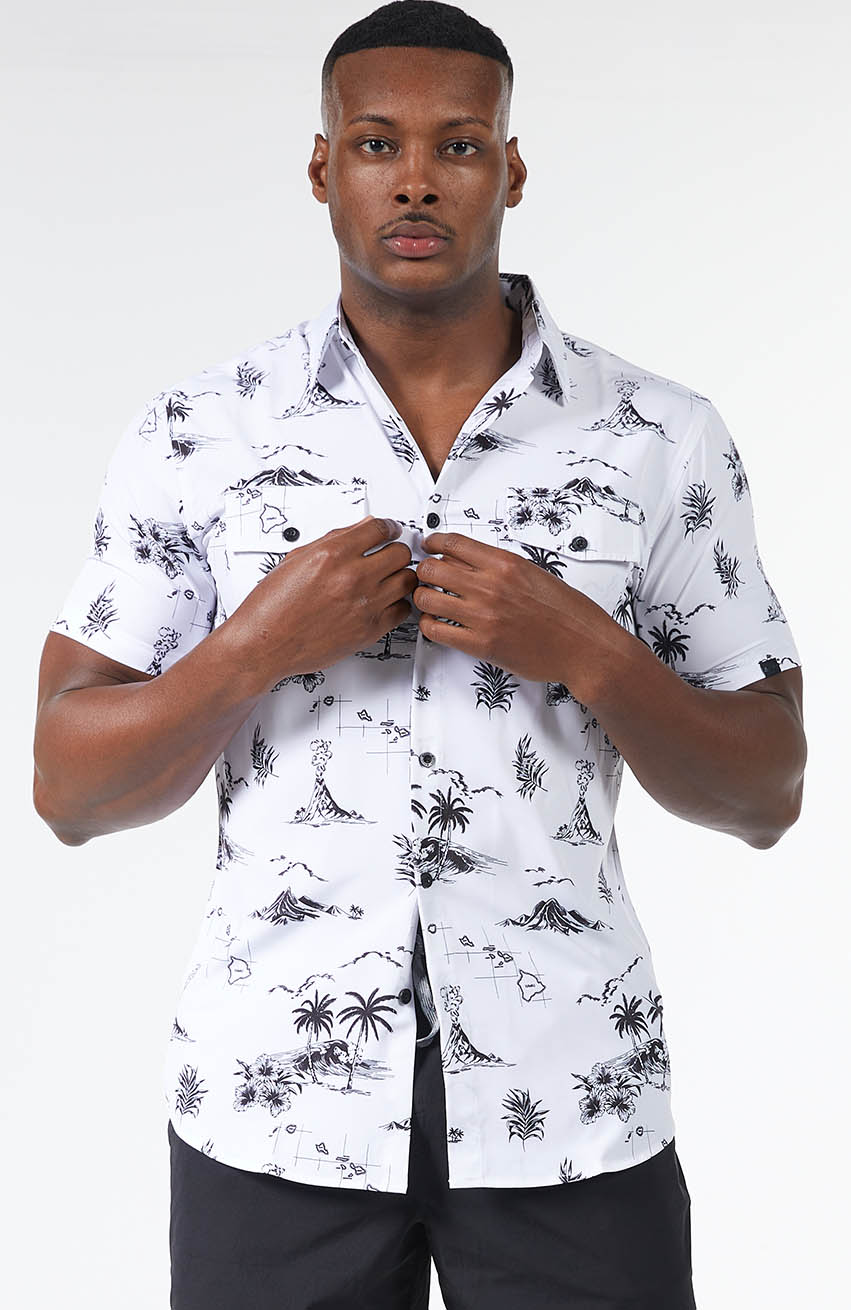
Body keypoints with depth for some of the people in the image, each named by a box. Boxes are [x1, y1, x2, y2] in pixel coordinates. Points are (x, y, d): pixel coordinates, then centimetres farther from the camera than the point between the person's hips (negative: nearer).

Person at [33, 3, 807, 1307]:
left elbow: (766, 798, 1)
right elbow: (71, 790, -1)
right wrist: (262, 645, -16)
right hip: (275, 1102, 0)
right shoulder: (193, 439, -2)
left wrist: (584, 654, -16)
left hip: (569, 1100, 0)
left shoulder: (665, 439, -2)